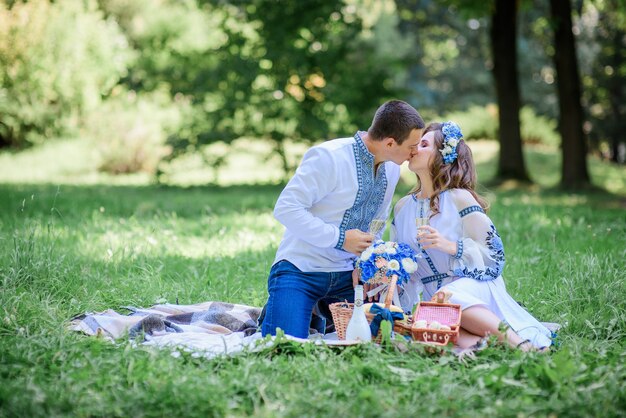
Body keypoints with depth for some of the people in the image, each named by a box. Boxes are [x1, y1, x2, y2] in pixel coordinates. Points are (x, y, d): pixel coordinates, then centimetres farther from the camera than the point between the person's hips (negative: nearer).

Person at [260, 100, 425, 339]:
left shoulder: (391, 169, 5)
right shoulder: (328, 157, -20)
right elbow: (286, 208, -22)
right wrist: (340, 238, -23)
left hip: (346, 274, 7)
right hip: (301, 269, -7)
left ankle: (323, 311, 21)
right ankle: (275, 310, 14)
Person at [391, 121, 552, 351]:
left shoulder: (459, 199, -4)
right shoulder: (402, 207, 16)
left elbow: (492, 254, -6)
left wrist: (450, 246, -20)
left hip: (471, 287, -4)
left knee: (449, 298, -41)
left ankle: (519, 343, -41)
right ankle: (469, 341, -46)